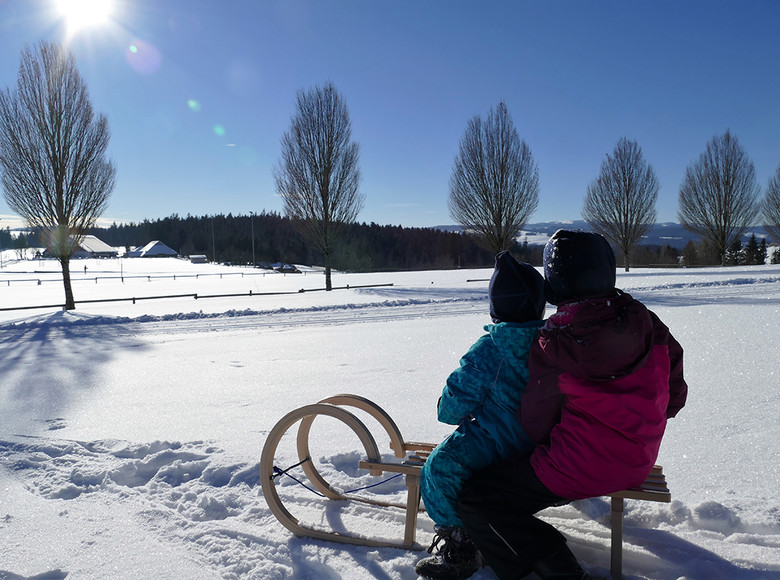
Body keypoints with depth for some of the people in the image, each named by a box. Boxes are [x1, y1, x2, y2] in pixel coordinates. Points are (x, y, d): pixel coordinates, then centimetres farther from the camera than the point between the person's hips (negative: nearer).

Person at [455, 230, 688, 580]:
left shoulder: (555, 344, -21)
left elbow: (533, 425, -10)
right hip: (638, 463, 8)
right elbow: (674, 397, 8)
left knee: (474, 500, 1)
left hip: (576, 468, -7)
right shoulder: (649, 325, -5)